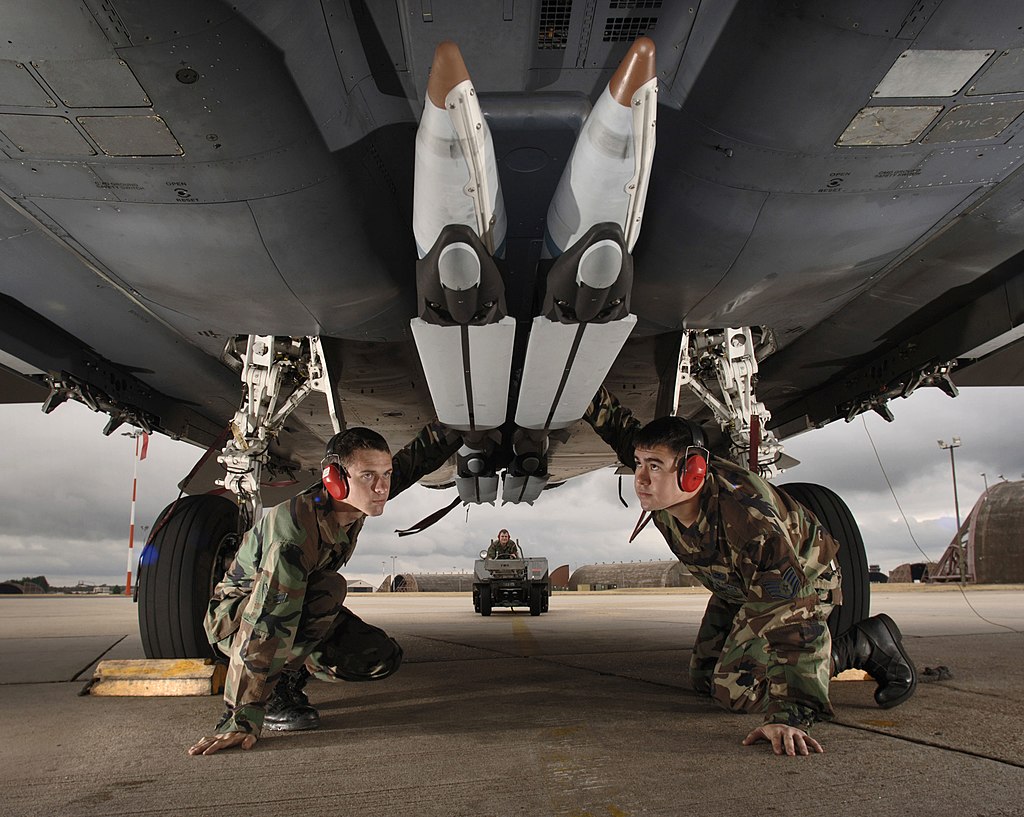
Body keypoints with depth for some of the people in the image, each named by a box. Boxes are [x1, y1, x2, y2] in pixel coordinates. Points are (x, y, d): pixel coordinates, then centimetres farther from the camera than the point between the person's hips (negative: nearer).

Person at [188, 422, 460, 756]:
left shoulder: (359, 496, -16)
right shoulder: (295, 527, -38)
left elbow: (417, 457, 0)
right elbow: (267, 625, -42)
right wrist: (243, 720, -43)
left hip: (299, 604, 7)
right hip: (234, 615, -7)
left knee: (383, 658, -10)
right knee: (329, 590, -37)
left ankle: (287, 677, 9)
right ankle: (274, 692, -18)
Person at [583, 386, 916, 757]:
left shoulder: (750, 520, -45)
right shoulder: (662, 489, -24)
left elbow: (788, 613, -46)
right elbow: (620, 426, -8)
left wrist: (787, 715, -52)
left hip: (800, 582, -8)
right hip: (736, 588, 8)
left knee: (734, 689, -19)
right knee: (703, 679, 11)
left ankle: (863, 645, -3)